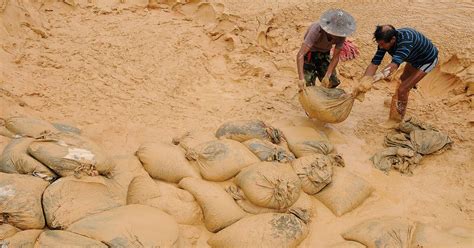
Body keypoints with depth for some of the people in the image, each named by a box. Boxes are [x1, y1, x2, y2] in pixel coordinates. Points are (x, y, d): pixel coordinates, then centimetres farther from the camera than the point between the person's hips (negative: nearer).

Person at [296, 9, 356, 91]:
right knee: (309, 85, -11)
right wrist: (301, 78, -52)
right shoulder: (317, 30, -39)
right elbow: (300, 55, -45)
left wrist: (327, 76, -27)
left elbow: (335, 58, -17)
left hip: (325, 54, 4)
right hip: (310, 53, -4)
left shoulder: (341, 36, -25)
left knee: (333, 83, 0)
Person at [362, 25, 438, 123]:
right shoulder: (385, 41, -24)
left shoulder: (406, 40, -44)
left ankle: (394, 122, 2)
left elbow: (394, 65, -56)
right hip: (414, 59, 7)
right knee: (403, 79, 30)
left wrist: (371, 81, -67)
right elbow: (374, 64, -25)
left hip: (427, 60, -7)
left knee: (402, 89, -14)